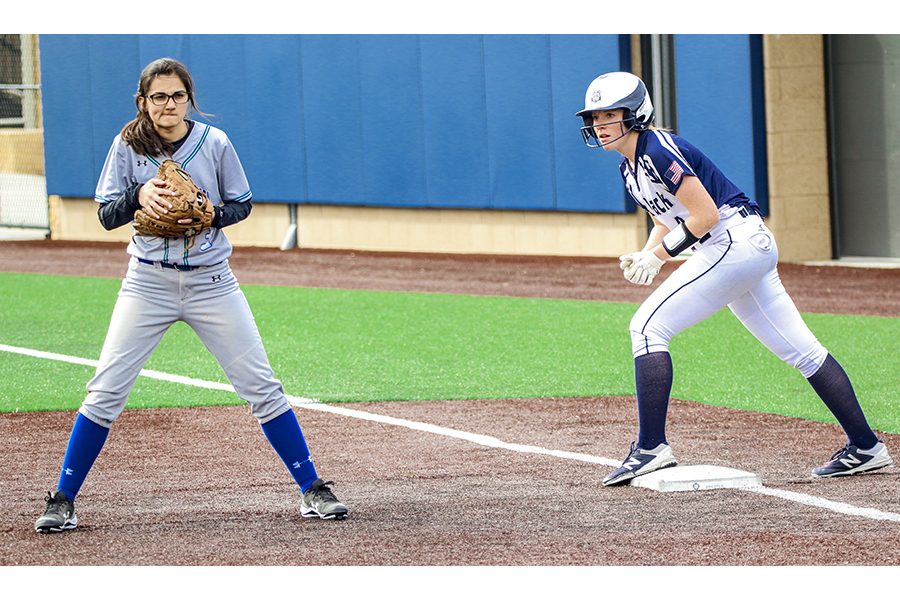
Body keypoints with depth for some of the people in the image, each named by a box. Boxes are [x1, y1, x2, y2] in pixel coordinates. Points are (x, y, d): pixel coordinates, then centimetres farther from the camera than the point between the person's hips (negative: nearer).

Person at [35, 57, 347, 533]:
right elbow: (106, 216, -4)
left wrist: (211, 215, -15)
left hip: (211, 281, 0)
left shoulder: (214, 143, -3)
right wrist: (137, 195, -24)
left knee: (260, 386, -1)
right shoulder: (128, 145, -3)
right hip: (148, 282, 0)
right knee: (105, 391, -5)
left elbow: (242, 205, 6)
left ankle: (312, 490, 8)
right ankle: (63, 501, 4)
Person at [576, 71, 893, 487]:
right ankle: (865, 448, 11)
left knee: (648, 327, -13)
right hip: (751, 250, 10)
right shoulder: (629, 167, 15)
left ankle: (651, 448, -16)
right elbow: (666, 220, 24)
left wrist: (660, 254, -13)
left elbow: (706, 214, -19)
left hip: (734, 241, -10)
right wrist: (644, 258, 6)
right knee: (799, 349, 9)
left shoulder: (659, 151, -15)